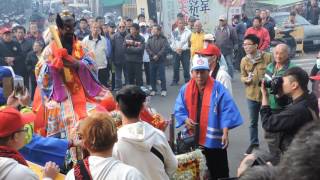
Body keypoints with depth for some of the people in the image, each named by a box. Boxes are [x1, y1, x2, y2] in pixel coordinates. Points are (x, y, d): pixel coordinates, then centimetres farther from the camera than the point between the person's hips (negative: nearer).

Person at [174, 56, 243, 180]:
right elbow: (179, 110, 6)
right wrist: (186, 120, -15)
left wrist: (225, 134, -22)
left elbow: (227, 112, -13)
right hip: (192, 140, 4)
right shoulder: (185, 89, 1)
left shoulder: (218, 89, -11)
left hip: (213, 140, -4)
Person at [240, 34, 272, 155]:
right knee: (253, 122, 15)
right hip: (252, 94, 3)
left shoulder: (268, 57, -12)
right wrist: (246, 79, -15)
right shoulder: (244, 60, -2)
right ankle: (254, 143, 32)